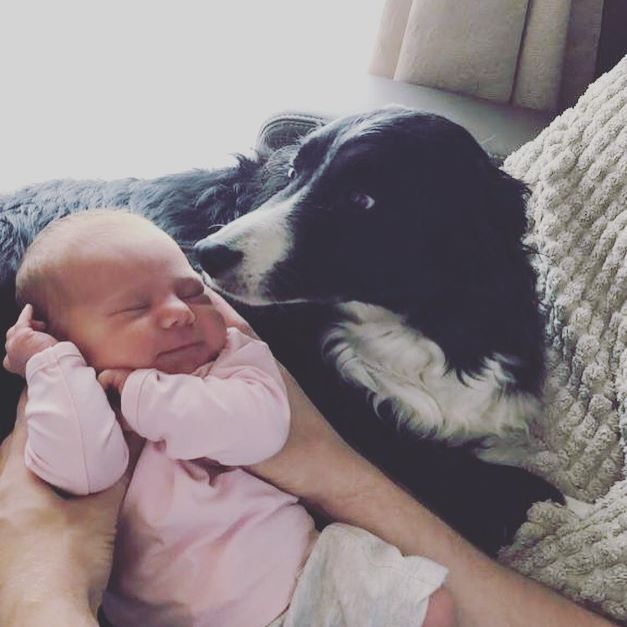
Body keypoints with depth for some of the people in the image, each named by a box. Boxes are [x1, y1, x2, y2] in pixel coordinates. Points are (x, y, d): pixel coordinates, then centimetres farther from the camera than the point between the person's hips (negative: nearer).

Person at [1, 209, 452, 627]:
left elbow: (260, 427, -18)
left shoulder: (236, 359, 4)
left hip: (308, 570, 1)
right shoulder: (84, 410, 2)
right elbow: (81, 471, -21)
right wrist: (51, 364, -13)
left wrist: (140, 394, -15)